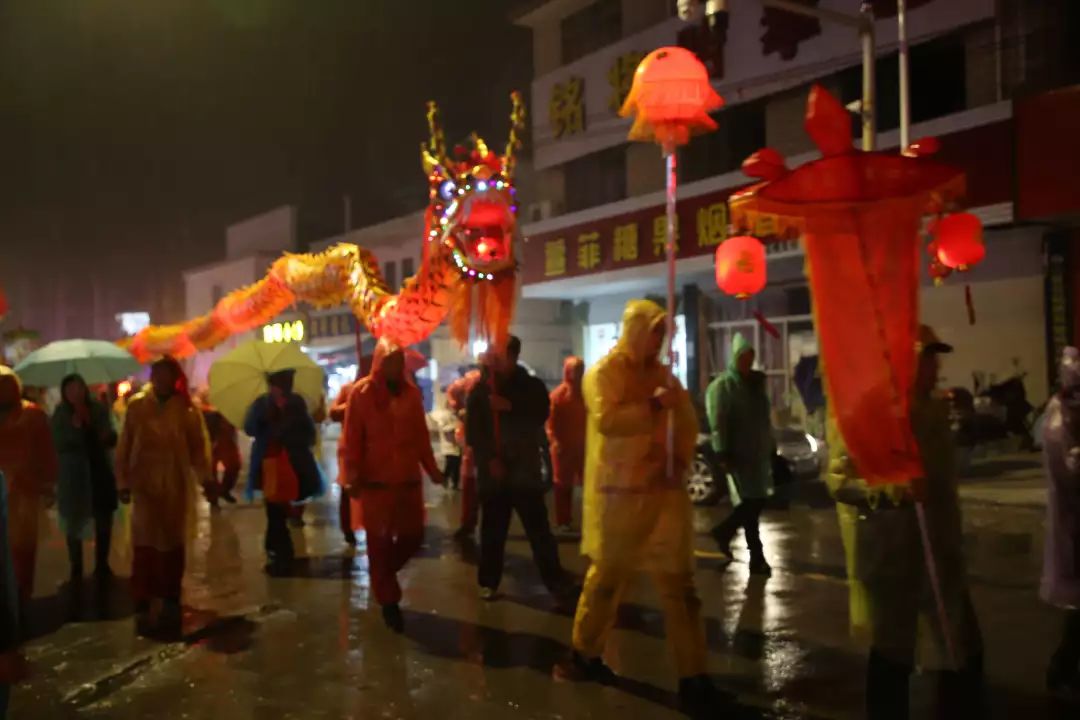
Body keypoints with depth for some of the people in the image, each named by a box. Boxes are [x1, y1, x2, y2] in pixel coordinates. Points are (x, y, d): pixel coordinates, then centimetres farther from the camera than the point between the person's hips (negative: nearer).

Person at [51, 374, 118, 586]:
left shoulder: (99, 410, 0)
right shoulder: (60, 415, -4)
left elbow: (112, 439, 3)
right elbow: (58, 445, -11)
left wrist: (107, 436, -19)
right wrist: (74, 427, -22)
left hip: (101, 473, 2)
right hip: (73, 478, -2)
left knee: (104, 523, 9)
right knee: (74, 525, 5)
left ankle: (102, 565, 24)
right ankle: (76, 570, 16)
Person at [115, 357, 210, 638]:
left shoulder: (187, 408, -2)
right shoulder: (137, 406, -1)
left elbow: (199, 446, -3)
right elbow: (124, 447, 2)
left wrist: (205, 478, -12)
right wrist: (123, 482, 0)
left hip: (178, 486, 1)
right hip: (145, 485, 0)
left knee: (173, 546, 11)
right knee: (145, 546, -4)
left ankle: (170, 604, 25)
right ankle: (143, 607, 1)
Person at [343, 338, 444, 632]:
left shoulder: (411, 392, 8)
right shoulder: (361, 393, -5)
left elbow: (421, 434, 12)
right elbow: (352, 438, -8)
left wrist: (431, 468, 11)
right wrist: (353, 475, -14)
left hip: (409, 478, 4)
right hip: (376, 481, -4)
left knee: (413, 535, 8)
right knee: (380, 542, 3)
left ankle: (383, 574, 36)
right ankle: (389, 602, 16)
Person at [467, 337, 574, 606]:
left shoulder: (532, 386, 8)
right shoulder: (480, 389, 6)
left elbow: (540, 416, -5)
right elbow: (472, 430, 2)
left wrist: (511, 407, -17)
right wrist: (488, 458, -9)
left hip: (524, 470, -1)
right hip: (492, 471, 1)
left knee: (539, 530, -5)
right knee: (492, 531, 6)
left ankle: (558, 584, 0)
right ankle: (489, 582, 20)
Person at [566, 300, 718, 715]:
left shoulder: (664, 374, 12)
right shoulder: (604, 372, -4)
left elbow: (688, 422, 14)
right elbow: (606, 420, -20)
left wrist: (682, 461, -2)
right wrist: (653, 405, -25)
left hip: (664, 491, 5)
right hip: (619, 493, -4)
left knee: (679, 582, 3)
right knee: (606, 578, 8)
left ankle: (692, 675, 9)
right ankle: (584, 653, 29)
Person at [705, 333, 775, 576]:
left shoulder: (757, 382, 15)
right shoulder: (722, 385, -8)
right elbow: (718, 422, -15)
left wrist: (771, 446, 16)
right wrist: (723, 453, -20)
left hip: (759, 453, 7)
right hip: (738, 454, -7)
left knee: (757, 501, 9)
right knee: (750, 503, -5)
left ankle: (724, 532, 27)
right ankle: (756, 557, 6)